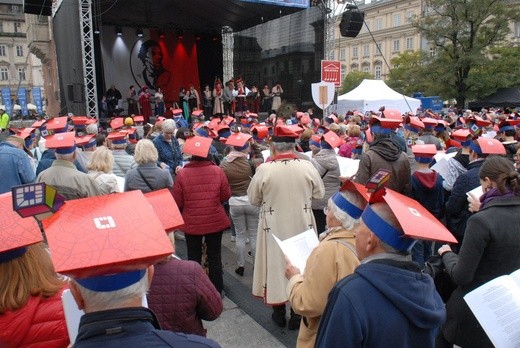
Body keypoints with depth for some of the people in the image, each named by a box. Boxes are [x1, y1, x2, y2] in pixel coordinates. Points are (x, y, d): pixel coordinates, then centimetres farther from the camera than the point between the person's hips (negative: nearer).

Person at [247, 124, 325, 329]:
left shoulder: (264, 169, -14)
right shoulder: (307, 166, -11)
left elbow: (253, 199, -3)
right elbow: (319, 194, 2)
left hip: (274, 226, -1)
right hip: (302, 225, 1)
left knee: (277, 263, 14)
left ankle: (279, 313, 28)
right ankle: (297, 314, 27)